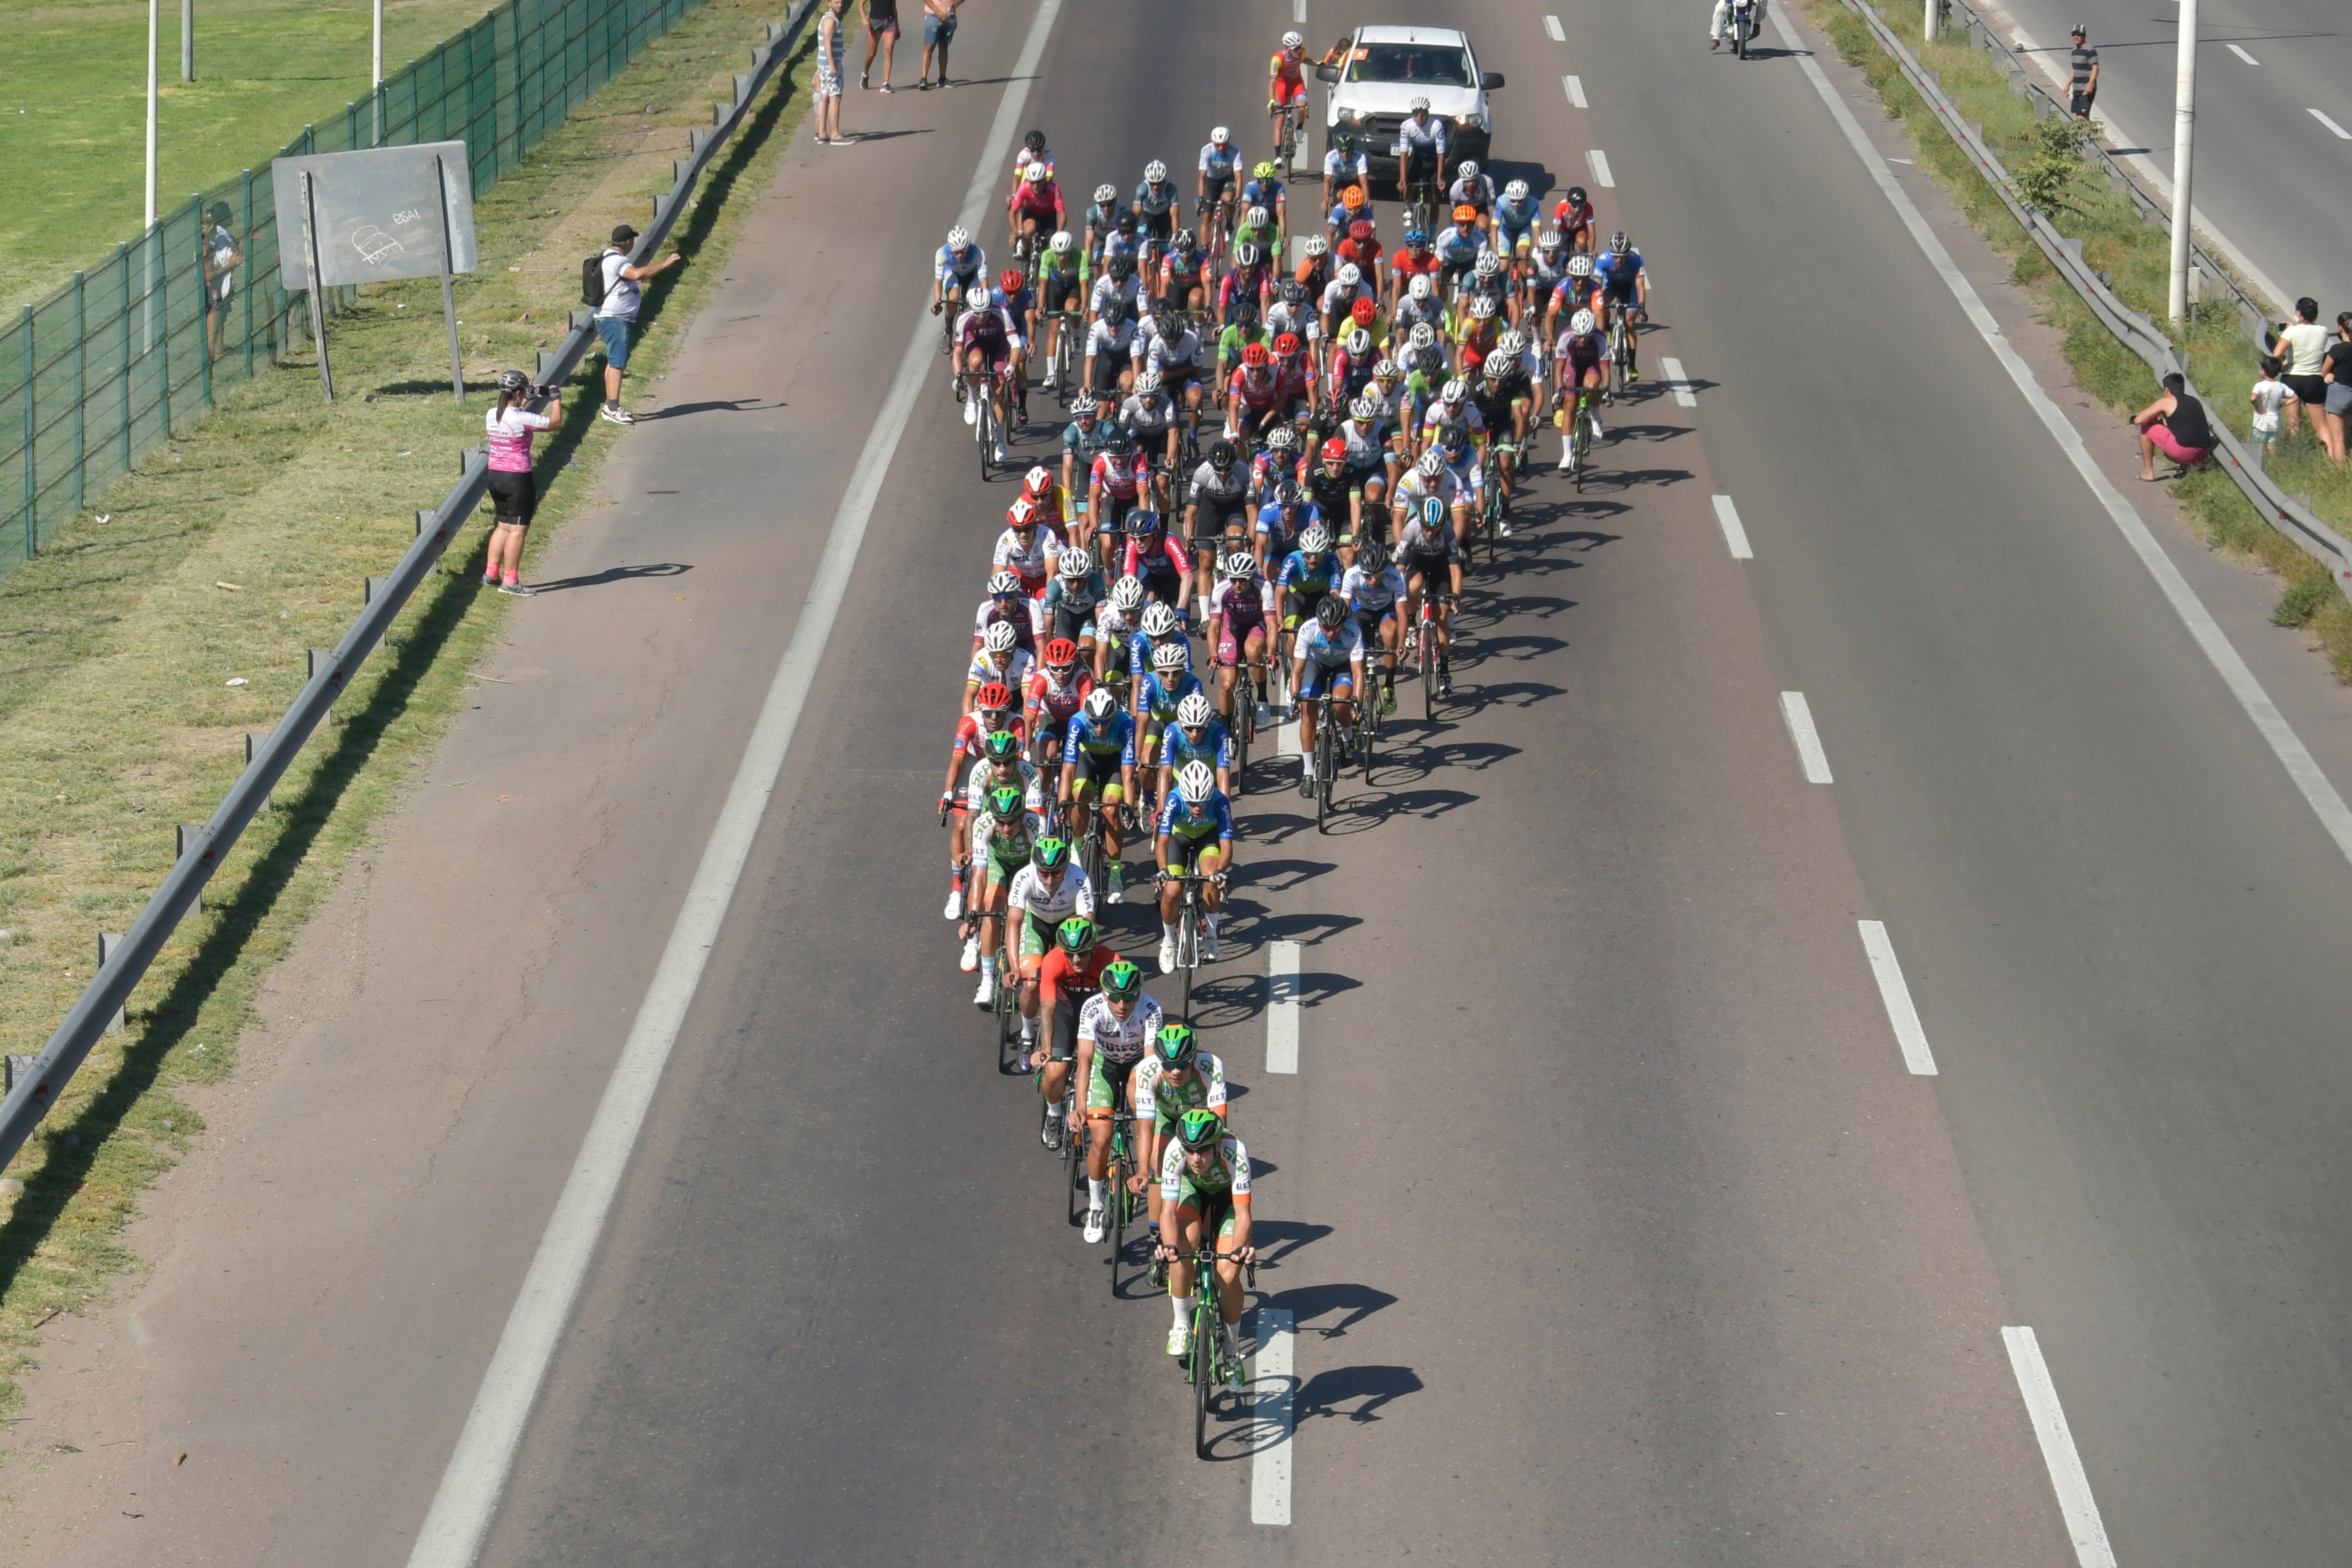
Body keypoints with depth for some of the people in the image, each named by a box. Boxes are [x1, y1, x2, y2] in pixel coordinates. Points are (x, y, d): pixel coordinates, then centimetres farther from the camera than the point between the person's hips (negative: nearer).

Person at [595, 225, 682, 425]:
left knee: (614, 361, 16)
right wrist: (665, 264, -31)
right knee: (618, 362, -15)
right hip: (615, 318, -11)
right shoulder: (617, 261, -18)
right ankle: (613, 408, -20)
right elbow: (638, 274, -35)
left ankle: (610, 406, 22)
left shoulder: (611, 258, 17)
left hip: (616, 318, 11)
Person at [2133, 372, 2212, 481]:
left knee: (2146, 428, 12)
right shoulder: (2195, 401, 21)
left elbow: (2139, 420, 3)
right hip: (2203, 454, 7)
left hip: (2183, 451, -7)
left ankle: (2148, 472, 13)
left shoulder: (2167, 402, 2)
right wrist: (2163, 421, 38)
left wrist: (2153, 418, 23)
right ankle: (2190, 466, 14)